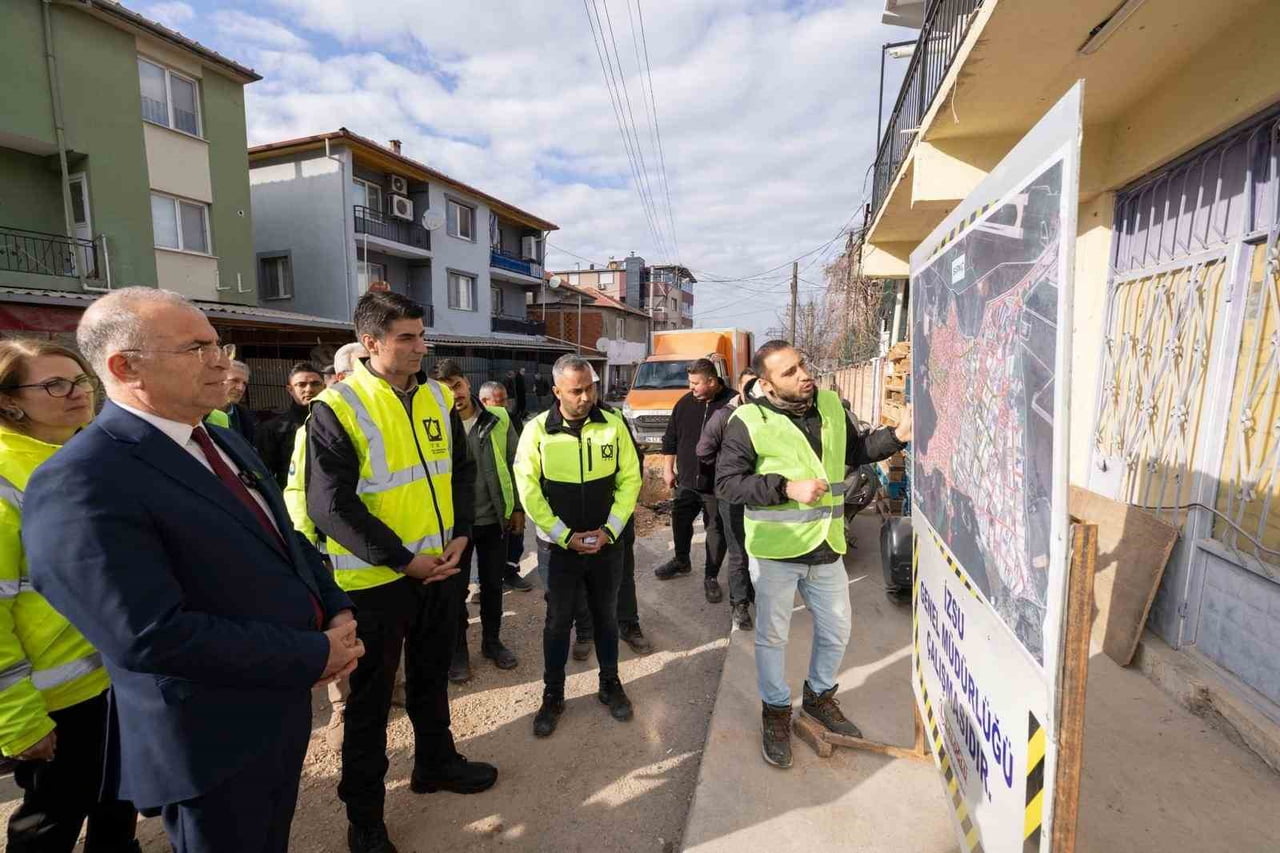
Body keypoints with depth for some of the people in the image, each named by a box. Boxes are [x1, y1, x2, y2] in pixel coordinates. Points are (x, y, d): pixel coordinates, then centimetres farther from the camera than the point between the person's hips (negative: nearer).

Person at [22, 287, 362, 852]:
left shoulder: (224, 442, 5)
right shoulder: (80, 484, -23)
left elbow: (286, 540, 10)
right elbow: (150, 637, -29)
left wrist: (338, 613, -6)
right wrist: (315, 655, -22)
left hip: (281, 709, 8)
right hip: (213, 745, -7)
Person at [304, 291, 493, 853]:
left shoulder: (438, 398, 2)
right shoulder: (336, 408, -16)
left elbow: (462, 471, 9)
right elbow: (330, 506, -19)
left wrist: (460, 534, -3)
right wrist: (403, 559, -18)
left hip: (441, 568, 6)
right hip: (376, 578, -5)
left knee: (431, 677, 23)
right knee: (370, 698, 13)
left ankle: (436, 762, 46)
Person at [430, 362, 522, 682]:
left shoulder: (499, 419, -5)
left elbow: (514, 465, 2)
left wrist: (517, 507, 2)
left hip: (495, 519, 2)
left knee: (493, 585, 17)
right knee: (456, 589, 13)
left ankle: (492, 641, 37)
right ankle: (457, 651, 31)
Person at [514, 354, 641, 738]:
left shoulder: (613, 425, -6)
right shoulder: (537, 430, -10)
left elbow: (630, 479, -3)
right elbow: (528, 490, -10)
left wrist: (609, 529, -11)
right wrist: (564, 535, -14)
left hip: (607, 543, 1)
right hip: (561, 545, -1)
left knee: (606, 616, 17)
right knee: (558, 621, 12)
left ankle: (610, 685, 36)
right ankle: (553, 695, 31)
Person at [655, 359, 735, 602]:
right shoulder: (685, 403, 1)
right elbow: (670, 438, 10)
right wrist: (668, 469, 10)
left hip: (718, 484, -4)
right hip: (686, 480, 5)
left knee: (716, 529, 8)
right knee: (680, 522, 18)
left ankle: (711, 577, 25)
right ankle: (681, 561, 43)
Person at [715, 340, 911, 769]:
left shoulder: (830, 404, 1)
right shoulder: (748, 420, -16)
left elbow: (854, 450, 16)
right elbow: (726, 482, -17)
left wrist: (897, 436, 1)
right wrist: (787, 488, -24)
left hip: (826, 546, 5)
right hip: (775, 550, -5)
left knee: (836, 631, 21)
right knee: (772, 636, 11)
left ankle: (820, 697, 47)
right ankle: (776, 712, 36)